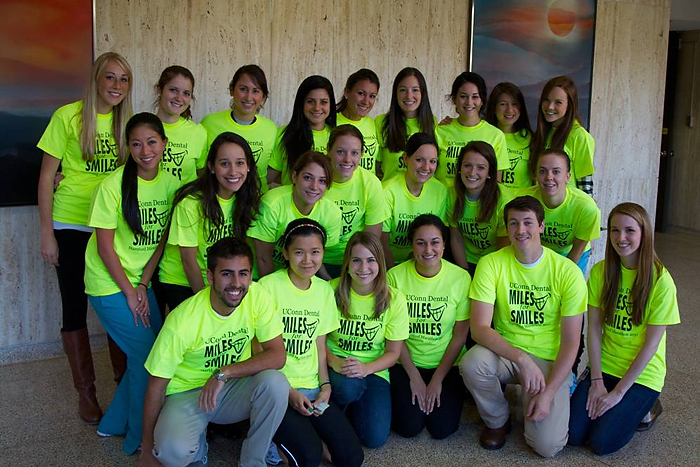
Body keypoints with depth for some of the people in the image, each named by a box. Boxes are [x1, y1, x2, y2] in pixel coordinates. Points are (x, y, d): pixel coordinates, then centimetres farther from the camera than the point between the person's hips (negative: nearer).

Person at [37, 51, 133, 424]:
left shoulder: (125, 122, 5)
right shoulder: (68, 117, -7)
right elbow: (46, 176, -5)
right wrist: (47, 233, -8)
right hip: (72, 227, -3)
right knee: (75, 308, 5)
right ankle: (85, 393, 18)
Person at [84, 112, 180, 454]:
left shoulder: (170, 183, -3)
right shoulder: (113, 186, -17)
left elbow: (161, 240, 1)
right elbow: (105, 248, -16)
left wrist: (143, 285, -6)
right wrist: (129, 293, -13)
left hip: (141, 280, 6)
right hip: (110, 283, -5)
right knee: (145, 354, -6)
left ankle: (115, 423, 26)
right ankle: (140, 439, 13)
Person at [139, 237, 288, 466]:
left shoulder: (257, 296, -16)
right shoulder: (183, 320, -23)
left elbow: (277, 355, -16)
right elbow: (156, 386, -13)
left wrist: (224, 373, -26)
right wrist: (148, 448, -6)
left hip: (233, 387, 3)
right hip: (187, 392, -3)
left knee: (275, 383, -28)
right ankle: (197, 444, 7)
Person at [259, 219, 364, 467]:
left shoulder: (324, 290, 8)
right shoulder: (268, 286, -10)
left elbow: (319, 345, 12)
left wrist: (325, 386, -2)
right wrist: (288, 392, -13)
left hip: (312, 389, 5)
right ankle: (274, 431, 5)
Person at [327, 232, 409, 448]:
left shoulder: (394, 299, -7)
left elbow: (393, 352, -3)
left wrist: (366, 368, -22)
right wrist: (334, 361, -23)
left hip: (373, 371, 1)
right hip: (336, 367, -1)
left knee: (375, 438, -17)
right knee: (348, 385, -37)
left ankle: (351, 407, 15)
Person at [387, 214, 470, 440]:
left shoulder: (460, 277, -9)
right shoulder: (395, 276, -10)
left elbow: (460, 335, -6)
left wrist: (437, 379, -9)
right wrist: (414, 377, -8)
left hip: (447, 364, 0)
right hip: (406, 363, 0)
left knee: (442, 429, -13)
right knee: (409, 427, -14)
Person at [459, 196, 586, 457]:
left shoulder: (567, 271, -9)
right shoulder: (491, 264, -8)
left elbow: (570, 342, -7)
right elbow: (479, 328, -16)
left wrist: (548, 393, -16)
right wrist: (521, 358, -30)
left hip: (549, 360, -1)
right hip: (504, 352, 1)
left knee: (547, 446, -19)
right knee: (472, 364, -34)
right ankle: (497, 420, -1)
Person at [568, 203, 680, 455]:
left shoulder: (661, 281, -15)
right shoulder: (601, 271, -3)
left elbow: (651, 344, -14)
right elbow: (594, 328, -3)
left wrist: (618, 392, -14)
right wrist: (597, 381, -11)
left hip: (641, 374, -3)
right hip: (604, 366, 3)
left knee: (602, 442, -14)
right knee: (573, 434, -11)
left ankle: (641, 408, 12)